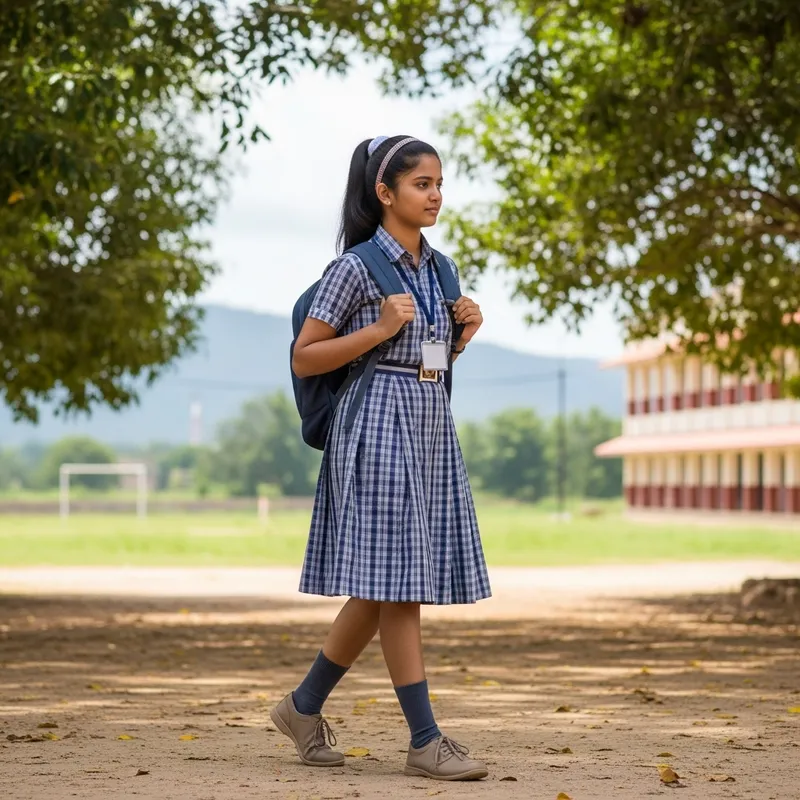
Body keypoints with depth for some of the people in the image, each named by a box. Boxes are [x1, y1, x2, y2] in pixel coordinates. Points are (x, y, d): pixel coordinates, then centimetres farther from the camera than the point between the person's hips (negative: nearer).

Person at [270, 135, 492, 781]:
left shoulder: (436, 267, 14)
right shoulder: (356, 267, -7)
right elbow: (305, 359, -7)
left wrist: (462, 334, 3)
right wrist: (381, 330, -16)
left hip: (431, 425, 8)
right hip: (378, 423, -8)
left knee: (384, 587, 10)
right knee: (395, 583, -6)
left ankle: (305, 705, 23)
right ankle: (425, 740, -4)